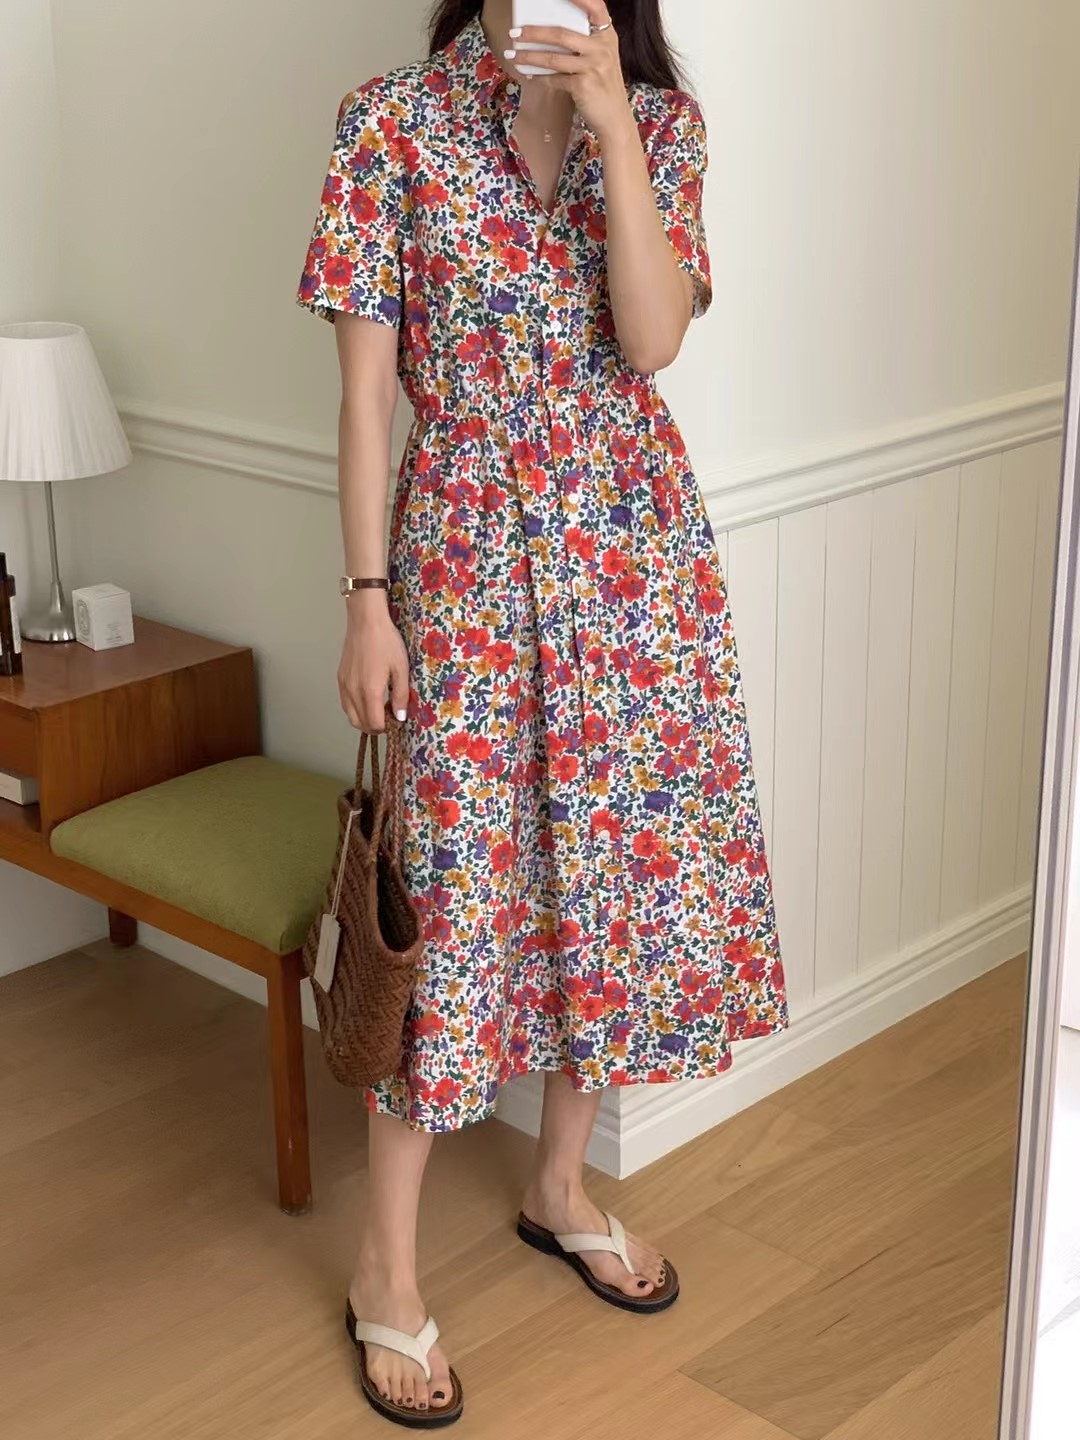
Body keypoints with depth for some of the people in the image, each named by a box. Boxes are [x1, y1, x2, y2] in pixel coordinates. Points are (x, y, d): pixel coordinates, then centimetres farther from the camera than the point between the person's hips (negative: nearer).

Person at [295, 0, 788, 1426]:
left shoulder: (663, 121, 4)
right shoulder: (395, 120, -3)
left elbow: (652, 338, -11)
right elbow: (366, 387, -6)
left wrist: (607, 120, -16)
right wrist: (367, 599, -9)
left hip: (636, 546, 4)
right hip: (468, 550, -3)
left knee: (620, 856, 10)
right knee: (456, 886, -2)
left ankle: (561, 1184, 32)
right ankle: (387, 1267, 13)